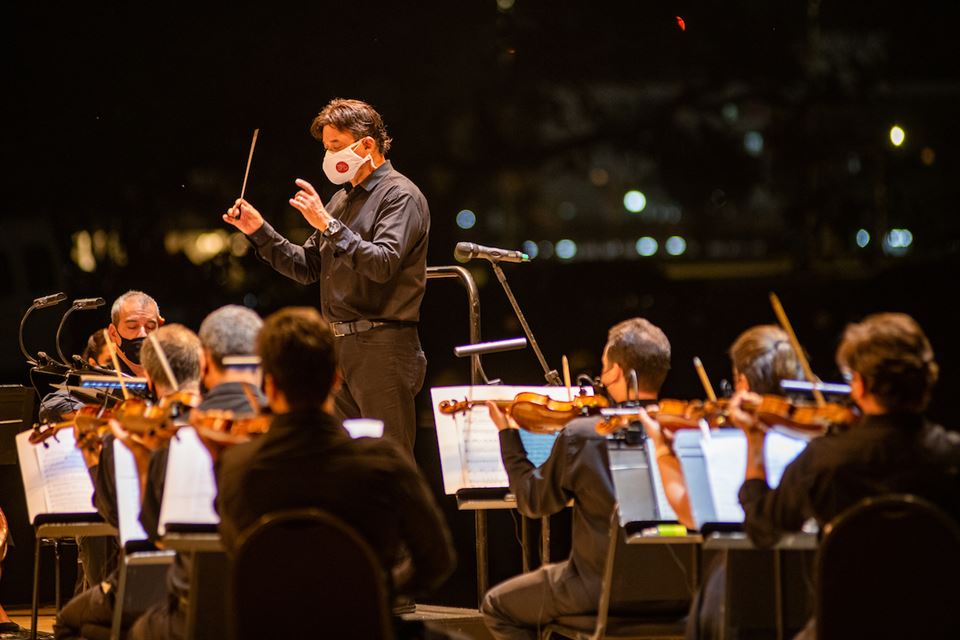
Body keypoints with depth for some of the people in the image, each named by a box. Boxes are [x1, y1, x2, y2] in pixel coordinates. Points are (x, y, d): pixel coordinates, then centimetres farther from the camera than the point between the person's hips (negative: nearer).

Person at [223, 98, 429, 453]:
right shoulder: (342, 200, 19)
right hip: (340, 346, 9)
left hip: (381, 347, -9)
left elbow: (383, 264, -22)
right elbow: (307, 267, 19)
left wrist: (328, 225, -25)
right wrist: (260, 231, 8)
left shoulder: (400, 195, -8)